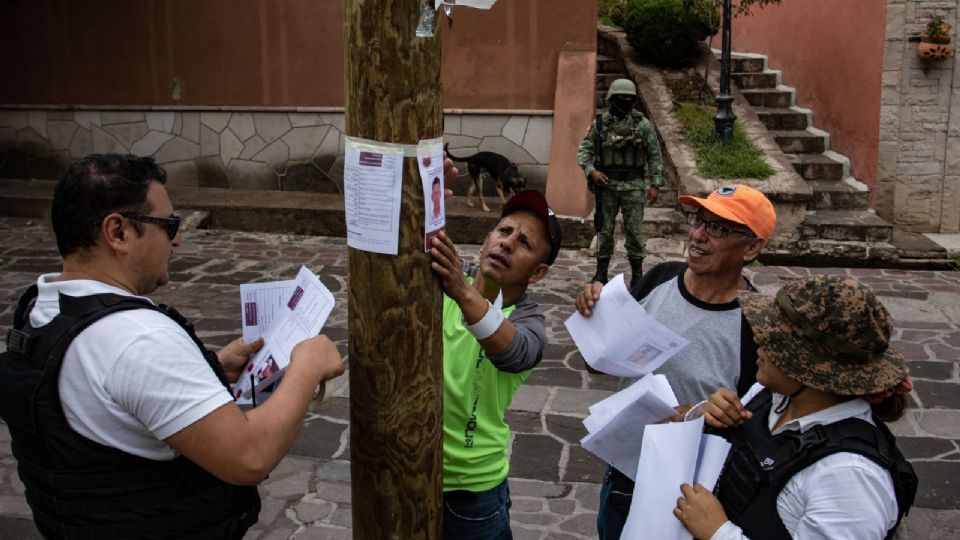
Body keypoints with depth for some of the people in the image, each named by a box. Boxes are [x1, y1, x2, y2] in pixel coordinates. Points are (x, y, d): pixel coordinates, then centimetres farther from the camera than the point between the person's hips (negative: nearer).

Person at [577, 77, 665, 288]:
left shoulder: (642, 124, 0)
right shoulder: (600, 123, 2)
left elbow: (655, 155, 2)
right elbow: (584, 150, 4)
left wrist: (655, 184, -3)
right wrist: (591, 171, -14)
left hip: (633, 186, -1)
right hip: (607, 185, 1)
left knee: (634, 230, 2)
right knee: (605, 229, 7)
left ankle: (637, 273, 14)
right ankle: (601, 271, 18)